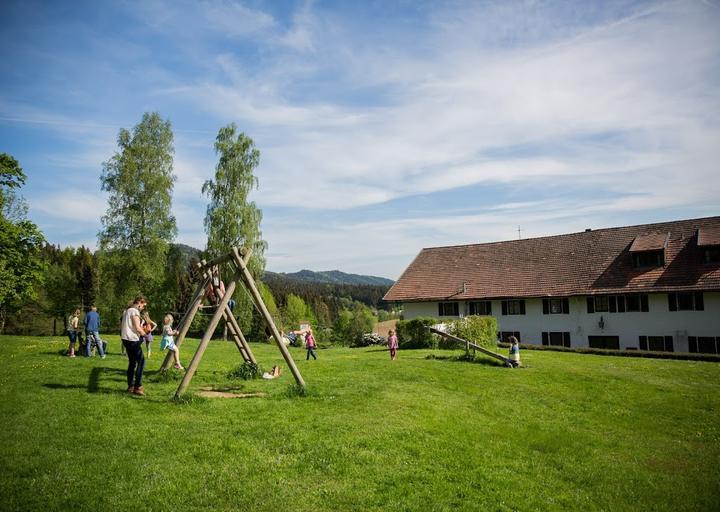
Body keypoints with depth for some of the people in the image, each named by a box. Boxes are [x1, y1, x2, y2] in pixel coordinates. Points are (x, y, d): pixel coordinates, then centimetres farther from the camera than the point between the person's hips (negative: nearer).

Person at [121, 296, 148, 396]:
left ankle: (130, 386, 16)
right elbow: (137, 328, -20)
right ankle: (137, 387, -9)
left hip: (126, 339, 10)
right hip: (132, 340, -10)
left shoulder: (127, 311, 17)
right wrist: (145, 334, -2)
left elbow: (121, 326, 22)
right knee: (141, 362, -8)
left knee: (132, 362, 14)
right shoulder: (135, 311, -12)